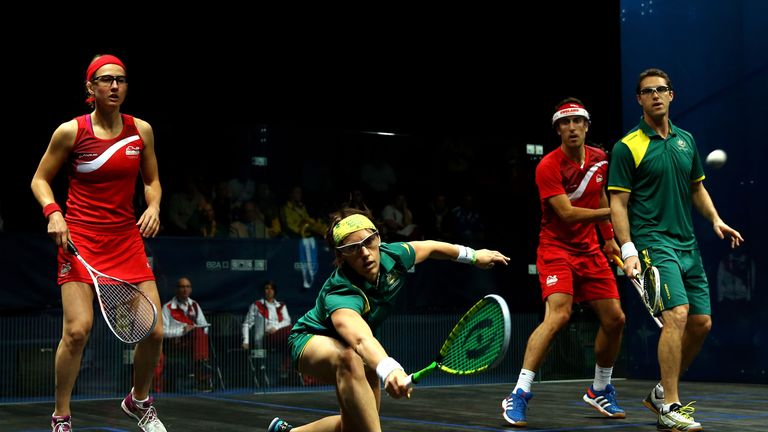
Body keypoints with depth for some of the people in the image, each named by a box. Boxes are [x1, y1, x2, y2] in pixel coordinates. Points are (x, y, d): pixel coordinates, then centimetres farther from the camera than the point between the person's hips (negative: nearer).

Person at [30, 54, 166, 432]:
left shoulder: (141, 130, 3)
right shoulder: (71, 131, -6)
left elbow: (152, 180, 16)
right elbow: (40, 179, 4)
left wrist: (153, 206, -4)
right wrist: (53, 213, -13)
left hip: (127, 240, 3)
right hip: (81, 238, -3)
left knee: (153, 330, -2)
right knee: (77, 330, -15)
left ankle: (139, 401, 26)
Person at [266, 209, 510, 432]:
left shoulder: (392, 257, -22)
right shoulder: (340, 294, -41)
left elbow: (430, 248, 1)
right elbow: (360, 339, -62)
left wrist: (473, 255, 16)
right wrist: (389, 370, -81)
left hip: (363, 351, 7)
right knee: (350, 359, -41)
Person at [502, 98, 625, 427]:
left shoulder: (600, 159, 4)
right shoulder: (549, 166, -16)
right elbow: (567, 214, -23)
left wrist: (609, 237, 21)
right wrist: (611, 212, -23)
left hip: (590, 251, 7)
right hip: (556, 249, -7)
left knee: (614, 319, 6)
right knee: (558, 315, -26)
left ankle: (600, 391, 28)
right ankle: (518, 396, -22)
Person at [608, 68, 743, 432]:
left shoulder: (685, 140, 14)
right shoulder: (627, 147, -5)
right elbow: (618, 202, -7)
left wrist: (715, 219, 7)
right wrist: (628, 251, -16)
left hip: (687, 245, 7)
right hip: (653, 242, -7)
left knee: (702, 322, 6)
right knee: (677, 313, -22)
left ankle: (662, 392, 23)